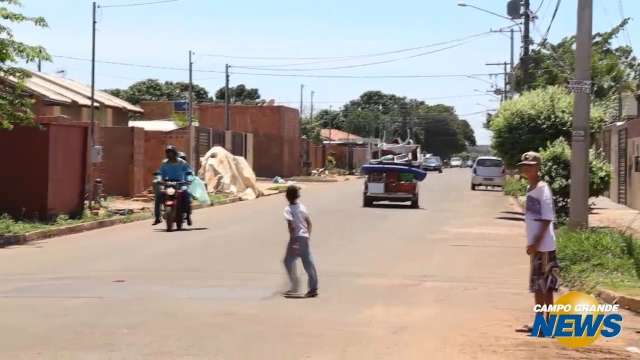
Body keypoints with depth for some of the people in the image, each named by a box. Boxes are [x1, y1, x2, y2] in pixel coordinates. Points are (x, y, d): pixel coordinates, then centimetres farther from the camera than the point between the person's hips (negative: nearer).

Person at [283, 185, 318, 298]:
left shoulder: (288, 209, -10)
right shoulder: (302, 207, 10)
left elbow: (291, 225, -19)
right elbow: (309, 222, 11)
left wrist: (293, 240, -20)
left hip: (296, 238, -6)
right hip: (305, 237, 6)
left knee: (288, 261, 7)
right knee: (308, 263, 7)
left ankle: (295, 287, 3)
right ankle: (313, 288, 7)